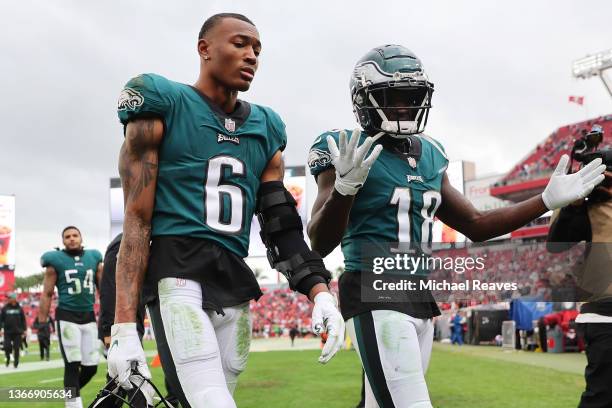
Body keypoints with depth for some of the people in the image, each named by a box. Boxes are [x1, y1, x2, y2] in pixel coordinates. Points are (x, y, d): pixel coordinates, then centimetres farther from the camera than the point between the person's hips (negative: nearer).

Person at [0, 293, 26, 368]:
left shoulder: (19, 308, 4)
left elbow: (23, 320, 7)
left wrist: (24, 329, 2)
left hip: (17, 332, 0)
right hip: (7, 332, 0)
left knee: (16, 348, 1)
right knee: (7, 347, -5)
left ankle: (16, 362, 12)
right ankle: (8, 358, 21)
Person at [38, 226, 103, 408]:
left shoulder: (94, 258, 8)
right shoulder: (56, 261, -3)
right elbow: (47, 294, 0)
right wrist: (42, 322, -4)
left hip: (89, 317, 4)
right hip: (67, 317, -4)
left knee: (91, 366, 5)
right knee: (72, 364, -6)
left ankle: (70, 392, 29)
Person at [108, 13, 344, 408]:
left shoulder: (266, 129, 16)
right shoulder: (163, 106, 1)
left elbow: (282, 225, 15)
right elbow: (137, 219, -4)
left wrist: (320, 291, -1)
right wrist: (125, 328, -10)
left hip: (235, 287, 6)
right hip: (179, 279, -6)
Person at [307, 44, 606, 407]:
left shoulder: (430, 156, 13)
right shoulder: (348, 151, -8)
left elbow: (475, 225, 20)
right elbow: (320, 245, -15)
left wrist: (548, 200, 14)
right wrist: (344, 188, -34)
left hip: (421, 298, 8)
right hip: (375, 298, -8)